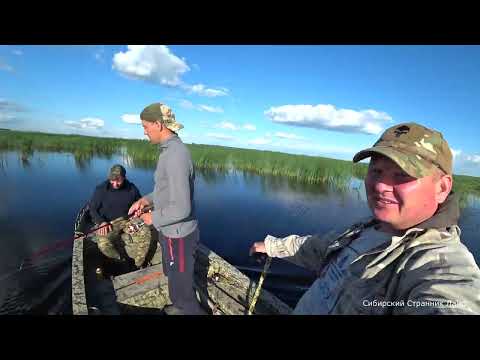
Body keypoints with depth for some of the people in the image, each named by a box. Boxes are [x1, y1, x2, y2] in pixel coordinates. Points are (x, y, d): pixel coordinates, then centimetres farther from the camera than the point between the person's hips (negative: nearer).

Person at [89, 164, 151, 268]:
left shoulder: (132, 188, -2)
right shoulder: (101, 189, -8)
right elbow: (93, 209, 0)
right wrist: (101, 222, -17)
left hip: (127, 219, 2)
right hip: (107, 222, -2)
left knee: (145, 233, -22)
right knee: (103, 244, -29)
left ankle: (139, 264, -7)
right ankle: (121, 258, 2)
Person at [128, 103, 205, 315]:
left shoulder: (175, 155, -27)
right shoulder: (170, 149, 4)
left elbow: (181, 209, -29)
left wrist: (154, 218, -14)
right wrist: (146, 200, 3)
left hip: (178, 236, -10)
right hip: (172, 231, 10)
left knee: (182, 287, 11)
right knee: (174, 277, 30)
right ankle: (180, 307, 55)